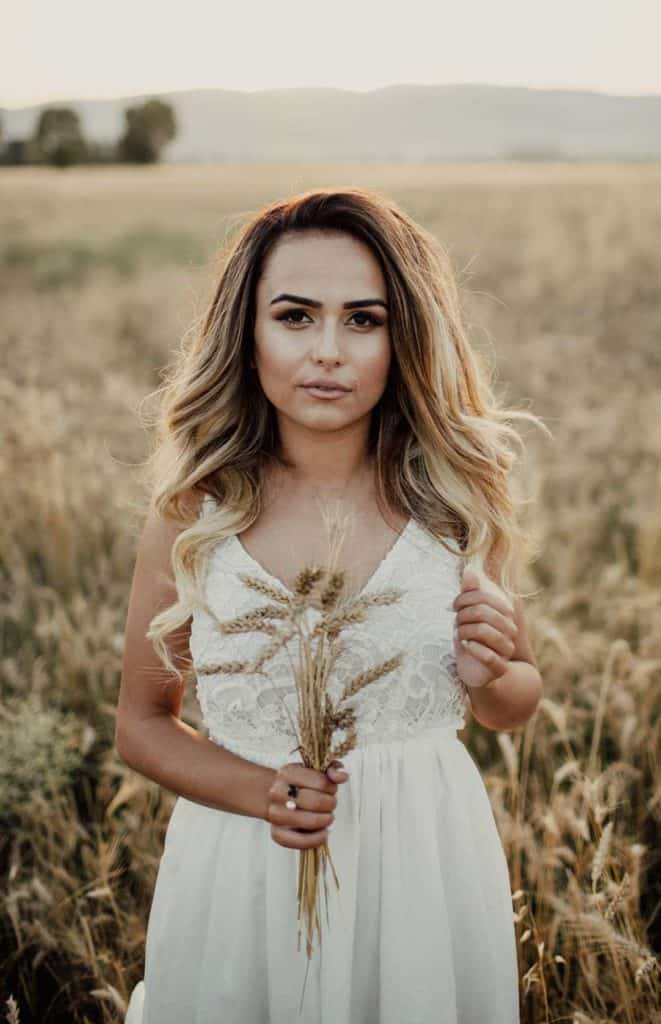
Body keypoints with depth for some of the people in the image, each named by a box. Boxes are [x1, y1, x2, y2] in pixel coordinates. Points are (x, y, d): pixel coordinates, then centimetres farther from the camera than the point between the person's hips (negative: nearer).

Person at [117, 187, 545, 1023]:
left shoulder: (458, 497, -9)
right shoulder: (192, 514, -11)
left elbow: (518, 703, 5)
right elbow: (141, 724, 0)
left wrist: (487, 678, -17)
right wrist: (259, 792, -17)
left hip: (427, 864, 1)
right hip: (245, 869, -1)